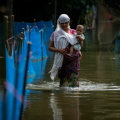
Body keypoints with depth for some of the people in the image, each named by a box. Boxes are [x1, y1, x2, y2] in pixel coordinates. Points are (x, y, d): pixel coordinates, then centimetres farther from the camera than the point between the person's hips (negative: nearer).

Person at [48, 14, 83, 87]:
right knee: (64, 80, -3)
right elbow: (50, 47, 4)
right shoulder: (56, 34, 5)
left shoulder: (73, 32, 10)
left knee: (73, 79, -9)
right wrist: (59, 50, -14)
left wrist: (81, 40, -7)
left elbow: (81, 45, 16)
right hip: (62, 60, -1)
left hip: (74, 60, 1)